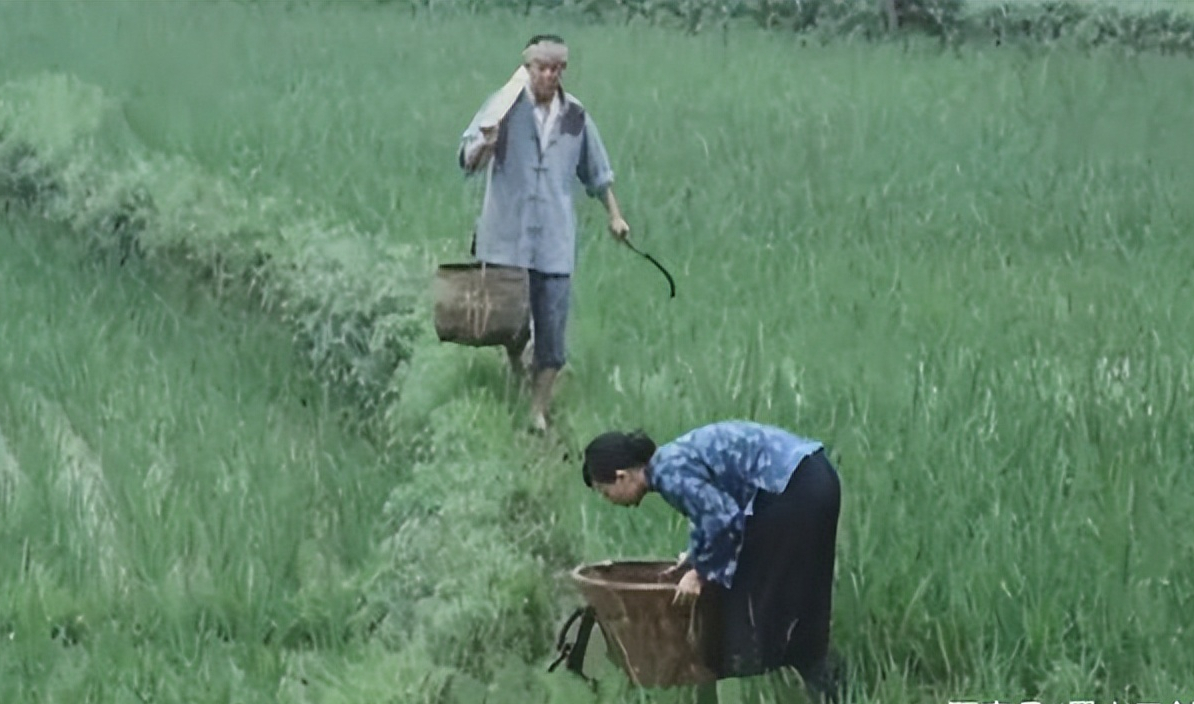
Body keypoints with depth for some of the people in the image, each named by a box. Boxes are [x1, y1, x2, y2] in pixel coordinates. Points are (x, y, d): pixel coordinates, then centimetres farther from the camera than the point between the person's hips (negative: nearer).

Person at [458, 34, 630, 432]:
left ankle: (538, 413, 10)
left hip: (555, 243, 2)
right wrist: (484, 146, -33)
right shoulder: (505, 106, -4)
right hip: (506, 239, -2)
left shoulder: (575, 117, 6)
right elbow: (467, 161, -11)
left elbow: (597, 173, 19)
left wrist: (614, 216, 19)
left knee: (551, 332, 1)